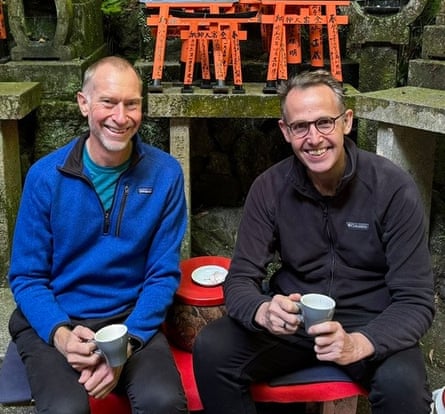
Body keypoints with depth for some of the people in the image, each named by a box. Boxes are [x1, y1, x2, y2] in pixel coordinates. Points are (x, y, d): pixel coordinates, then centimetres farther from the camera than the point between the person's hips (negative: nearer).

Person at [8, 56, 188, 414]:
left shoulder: (165, 174, -5)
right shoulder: (46, 176, -6)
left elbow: (163, 274, -3)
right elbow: (26, 276, -1)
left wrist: (126, 342, -17)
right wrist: (61, 334, -19)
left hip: (133, 319, 0)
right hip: (53, 322, 0)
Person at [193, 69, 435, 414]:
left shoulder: (394, 189, -14)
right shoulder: (269, 189, -6)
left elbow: (416, 300, -14)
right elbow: (241, 278, -6)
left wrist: (359, 344, -34)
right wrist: (263, 311, -32)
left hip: (371, 327, -2)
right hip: (292, 320, 3)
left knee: (402, 383, -33)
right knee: (211, 349, -20)